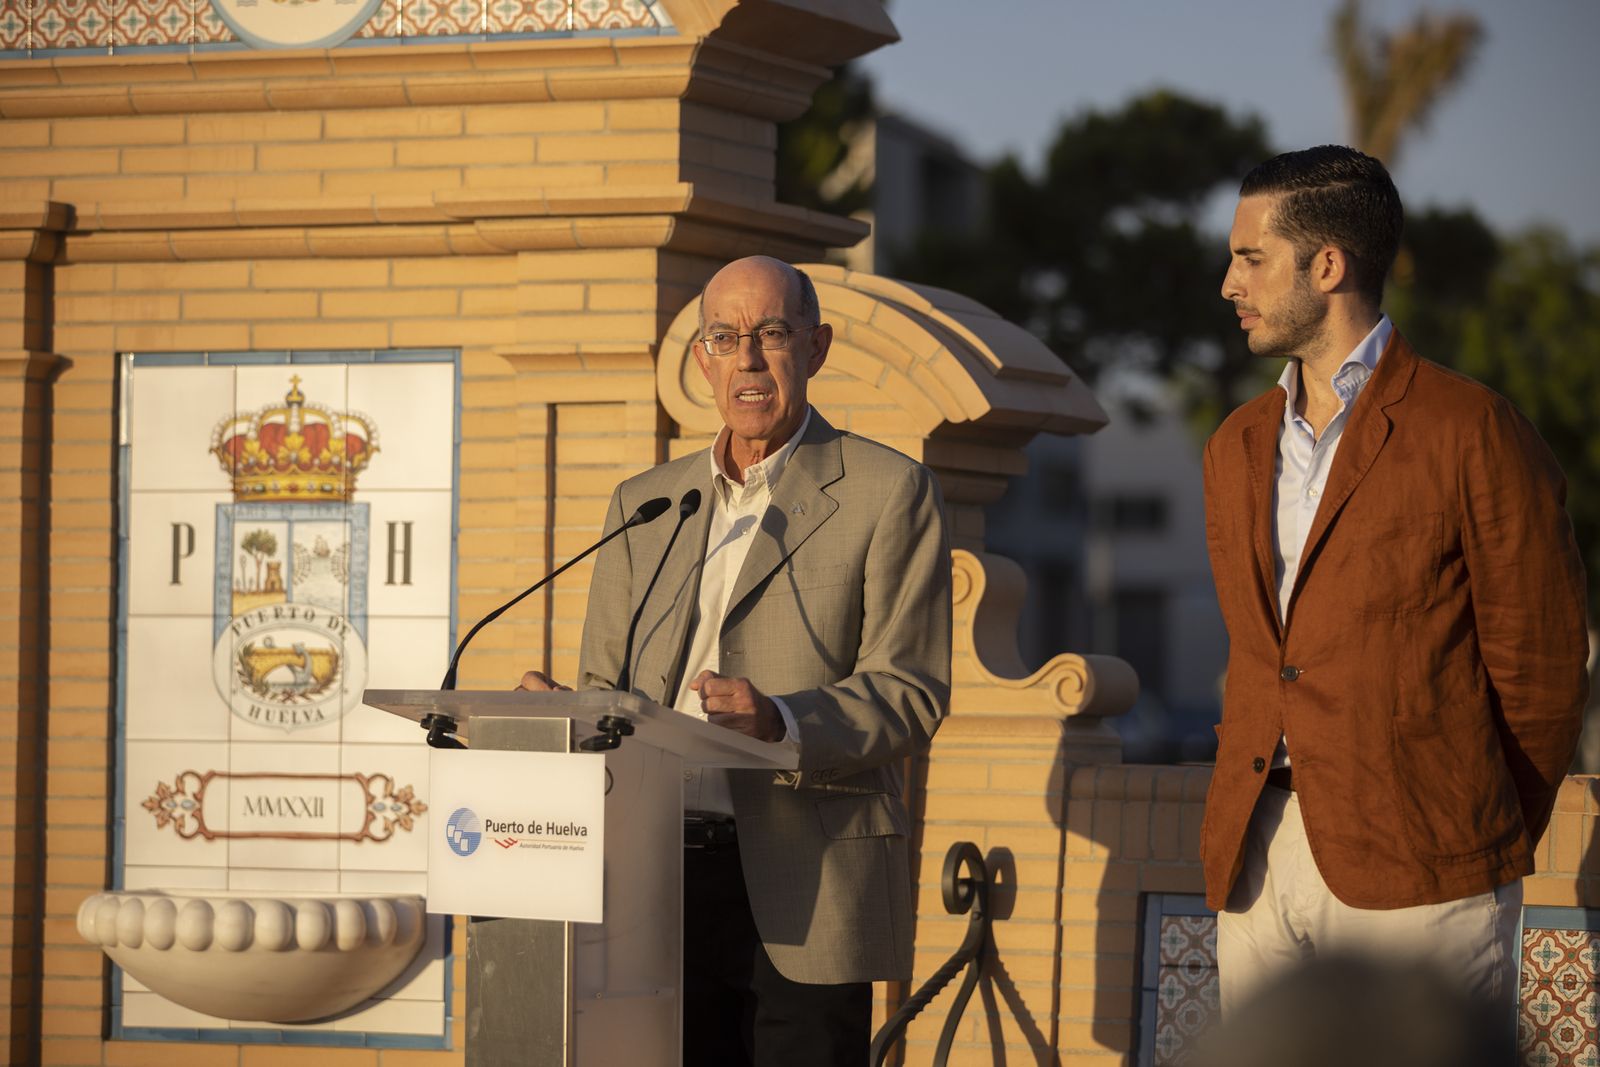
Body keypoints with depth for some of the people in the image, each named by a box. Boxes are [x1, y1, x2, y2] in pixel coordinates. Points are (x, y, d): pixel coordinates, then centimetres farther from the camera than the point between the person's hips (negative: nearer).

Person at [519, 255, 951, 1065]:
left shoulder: (888, 494, 2)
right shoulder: (644, 504, 18)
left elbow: (910, 694, -5)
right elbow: (605, 686, 19)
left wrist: (779, 724, -23)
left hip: (800, 895, -4)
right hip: (658, 887, 4)